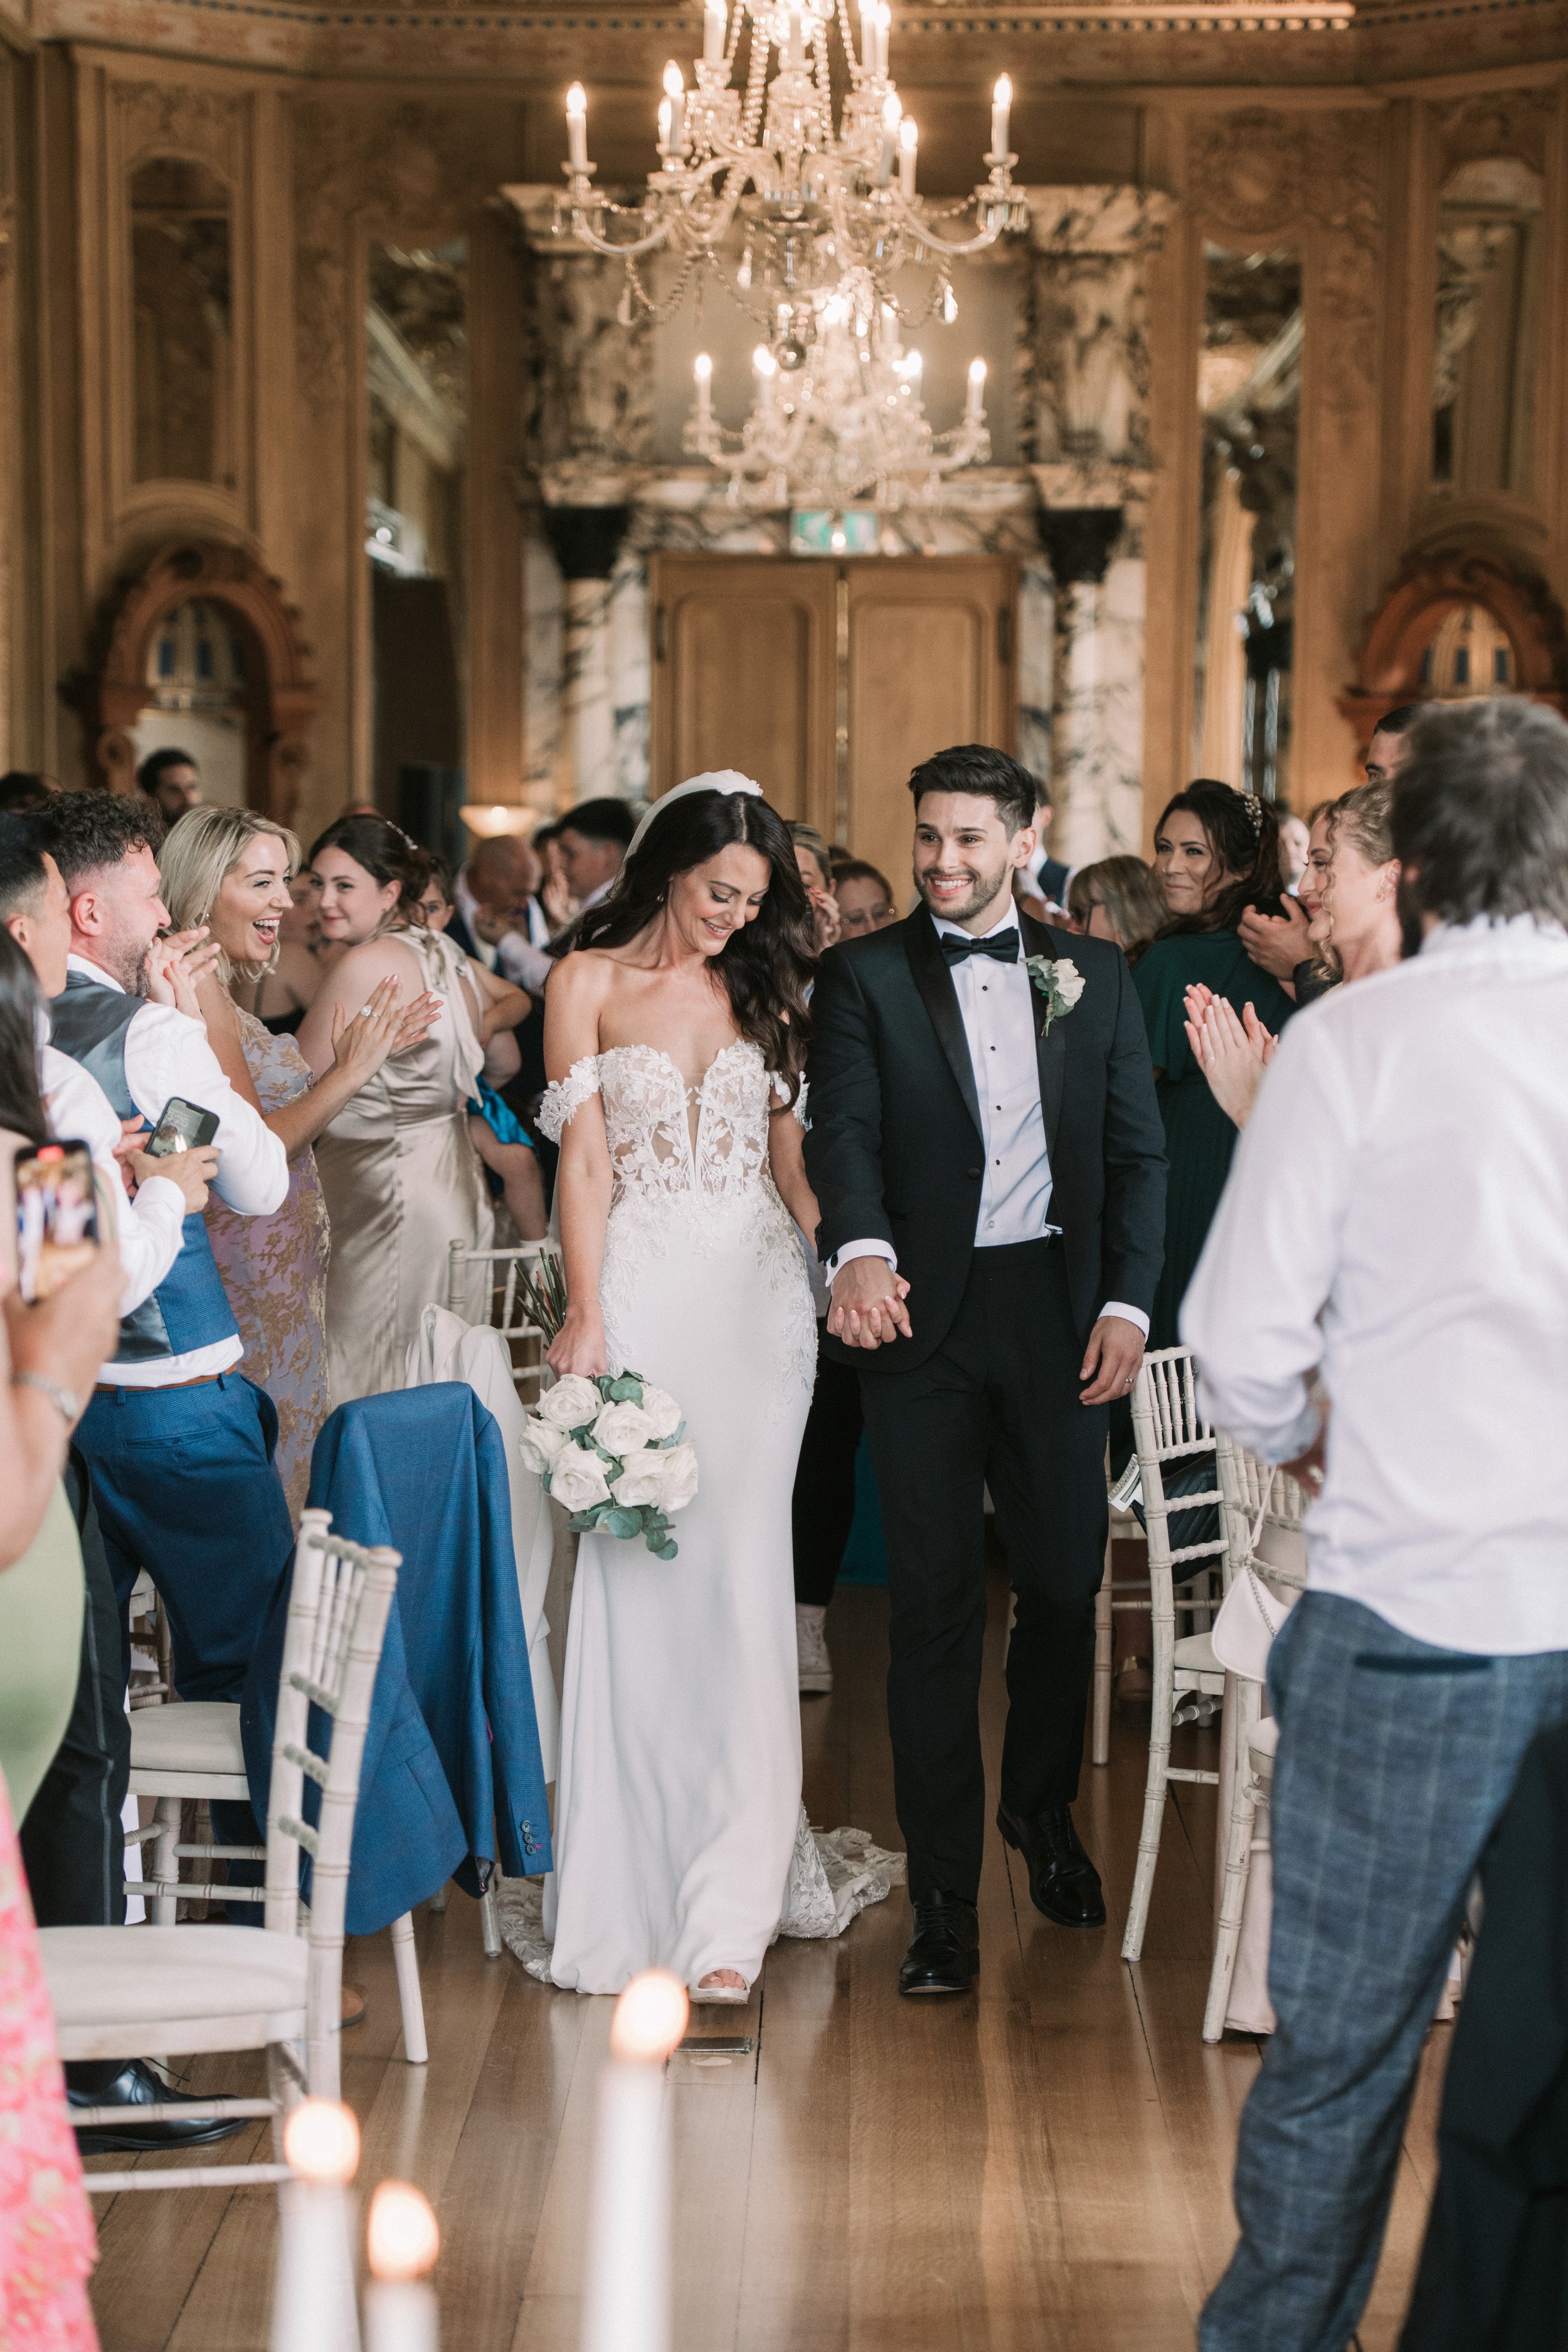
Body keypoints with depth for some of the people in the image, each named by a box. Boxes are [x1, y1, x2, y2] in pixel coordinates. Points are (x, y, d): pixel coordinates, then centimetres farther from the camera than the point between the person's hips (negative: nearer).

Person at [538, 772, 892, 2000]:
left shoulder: (762, 985, 12)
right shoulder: (590, 983, 4)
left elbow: (788, 1153, 11)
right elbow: (585, 1161, -1)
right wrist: (586, 1318, -9)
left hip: (756, 1297, 2)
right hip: (641, 1290, -2)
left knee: (740, 1573, -4)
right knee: (636, 1575, -2)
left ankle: (732, 1903, -4)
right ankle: (633, 1885, 9)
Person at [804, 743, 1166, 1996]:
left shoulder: (1094, 975, 11)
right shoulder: (864, 975, 4)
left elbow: (1140, 1150, 9)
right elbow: (845, 1128, -9)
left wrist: (1128, 1303, -3)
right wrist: (860, 1252, -29)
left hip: (1061, 1311, 2)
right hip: (922, 1314, -2)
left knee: (1065, 1582, 7)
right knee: (935, 1600, -1)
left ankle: (1042, 1808, 34)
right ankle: (944, 1890, 6)